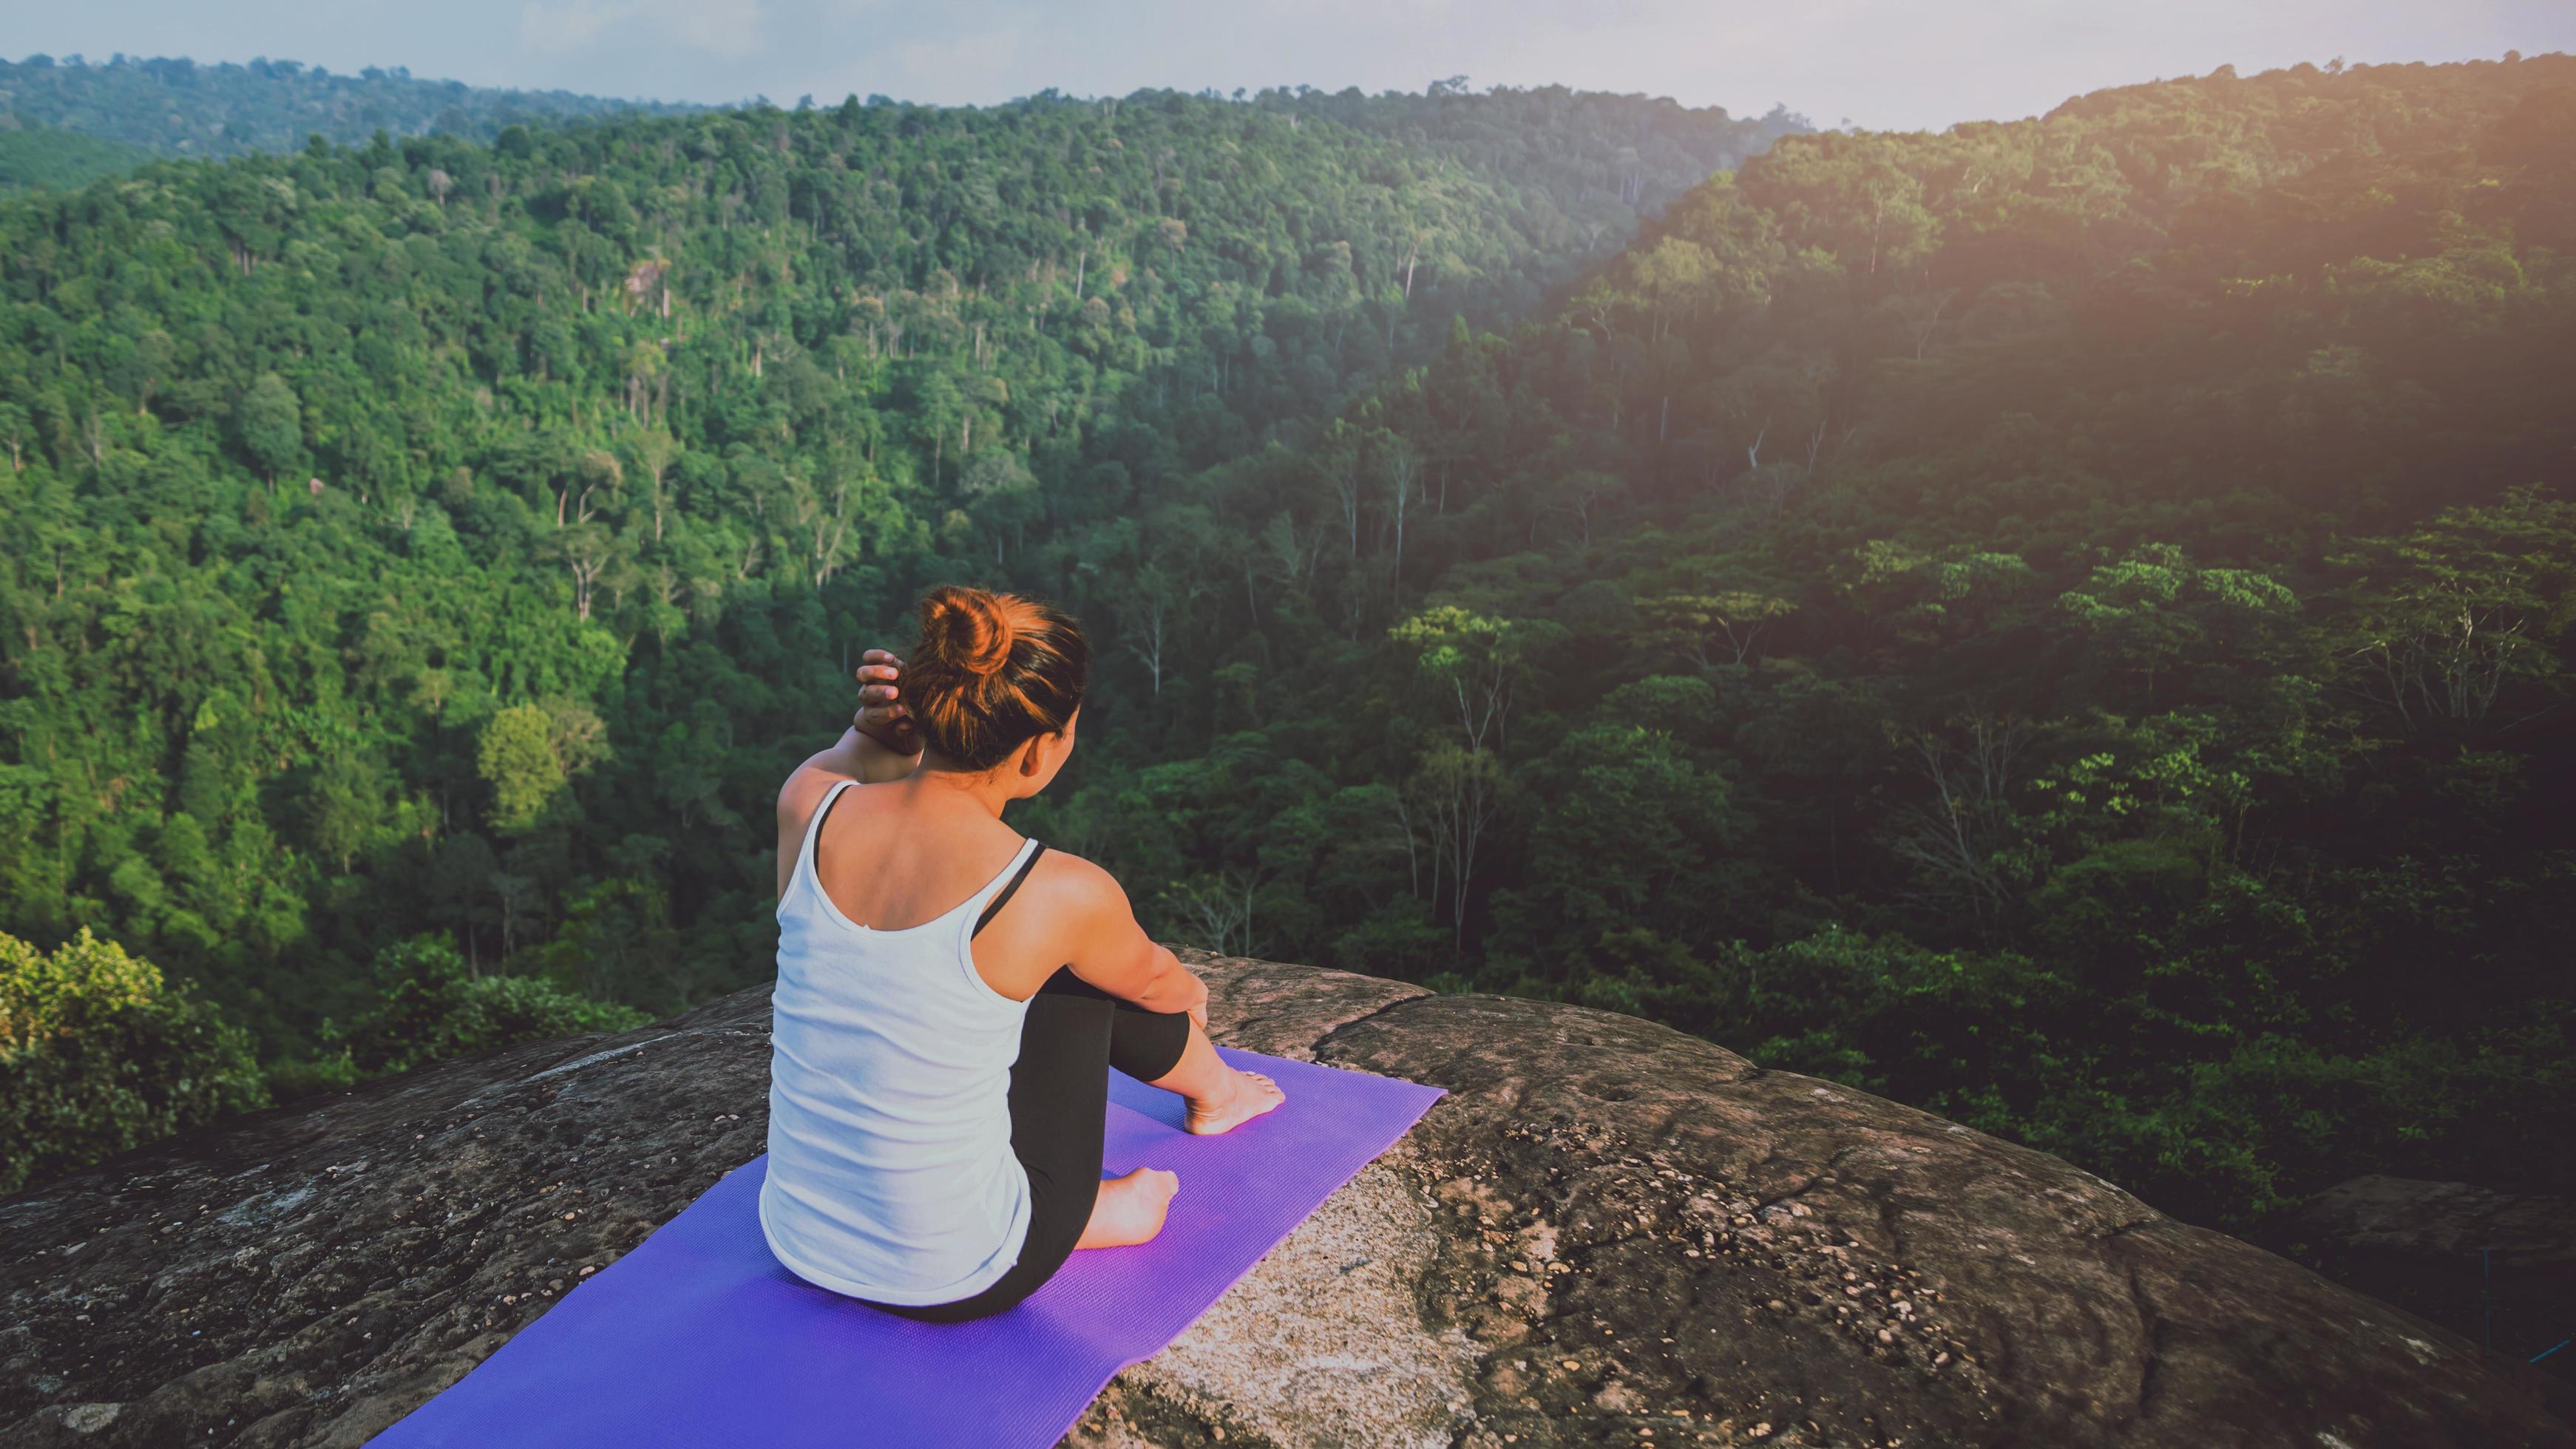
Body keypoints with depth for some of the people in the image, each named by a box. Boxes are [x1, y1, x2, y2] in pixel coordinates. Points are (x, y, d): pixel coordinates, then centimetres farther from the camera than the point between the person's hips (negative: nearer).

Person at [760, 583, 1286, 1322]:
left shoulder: (806, 809, -12)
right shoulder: (1061, 896, -23)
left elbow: (849, 762, 18)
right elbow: (1156, 983, 4)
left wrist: (880, 724, -8)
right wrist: (1194, 994, 29)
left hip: (803, 1247, 5)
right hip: (958, 1284, -5)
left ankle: (1087, 1207, 43)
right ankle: (1214, 1091, 49)